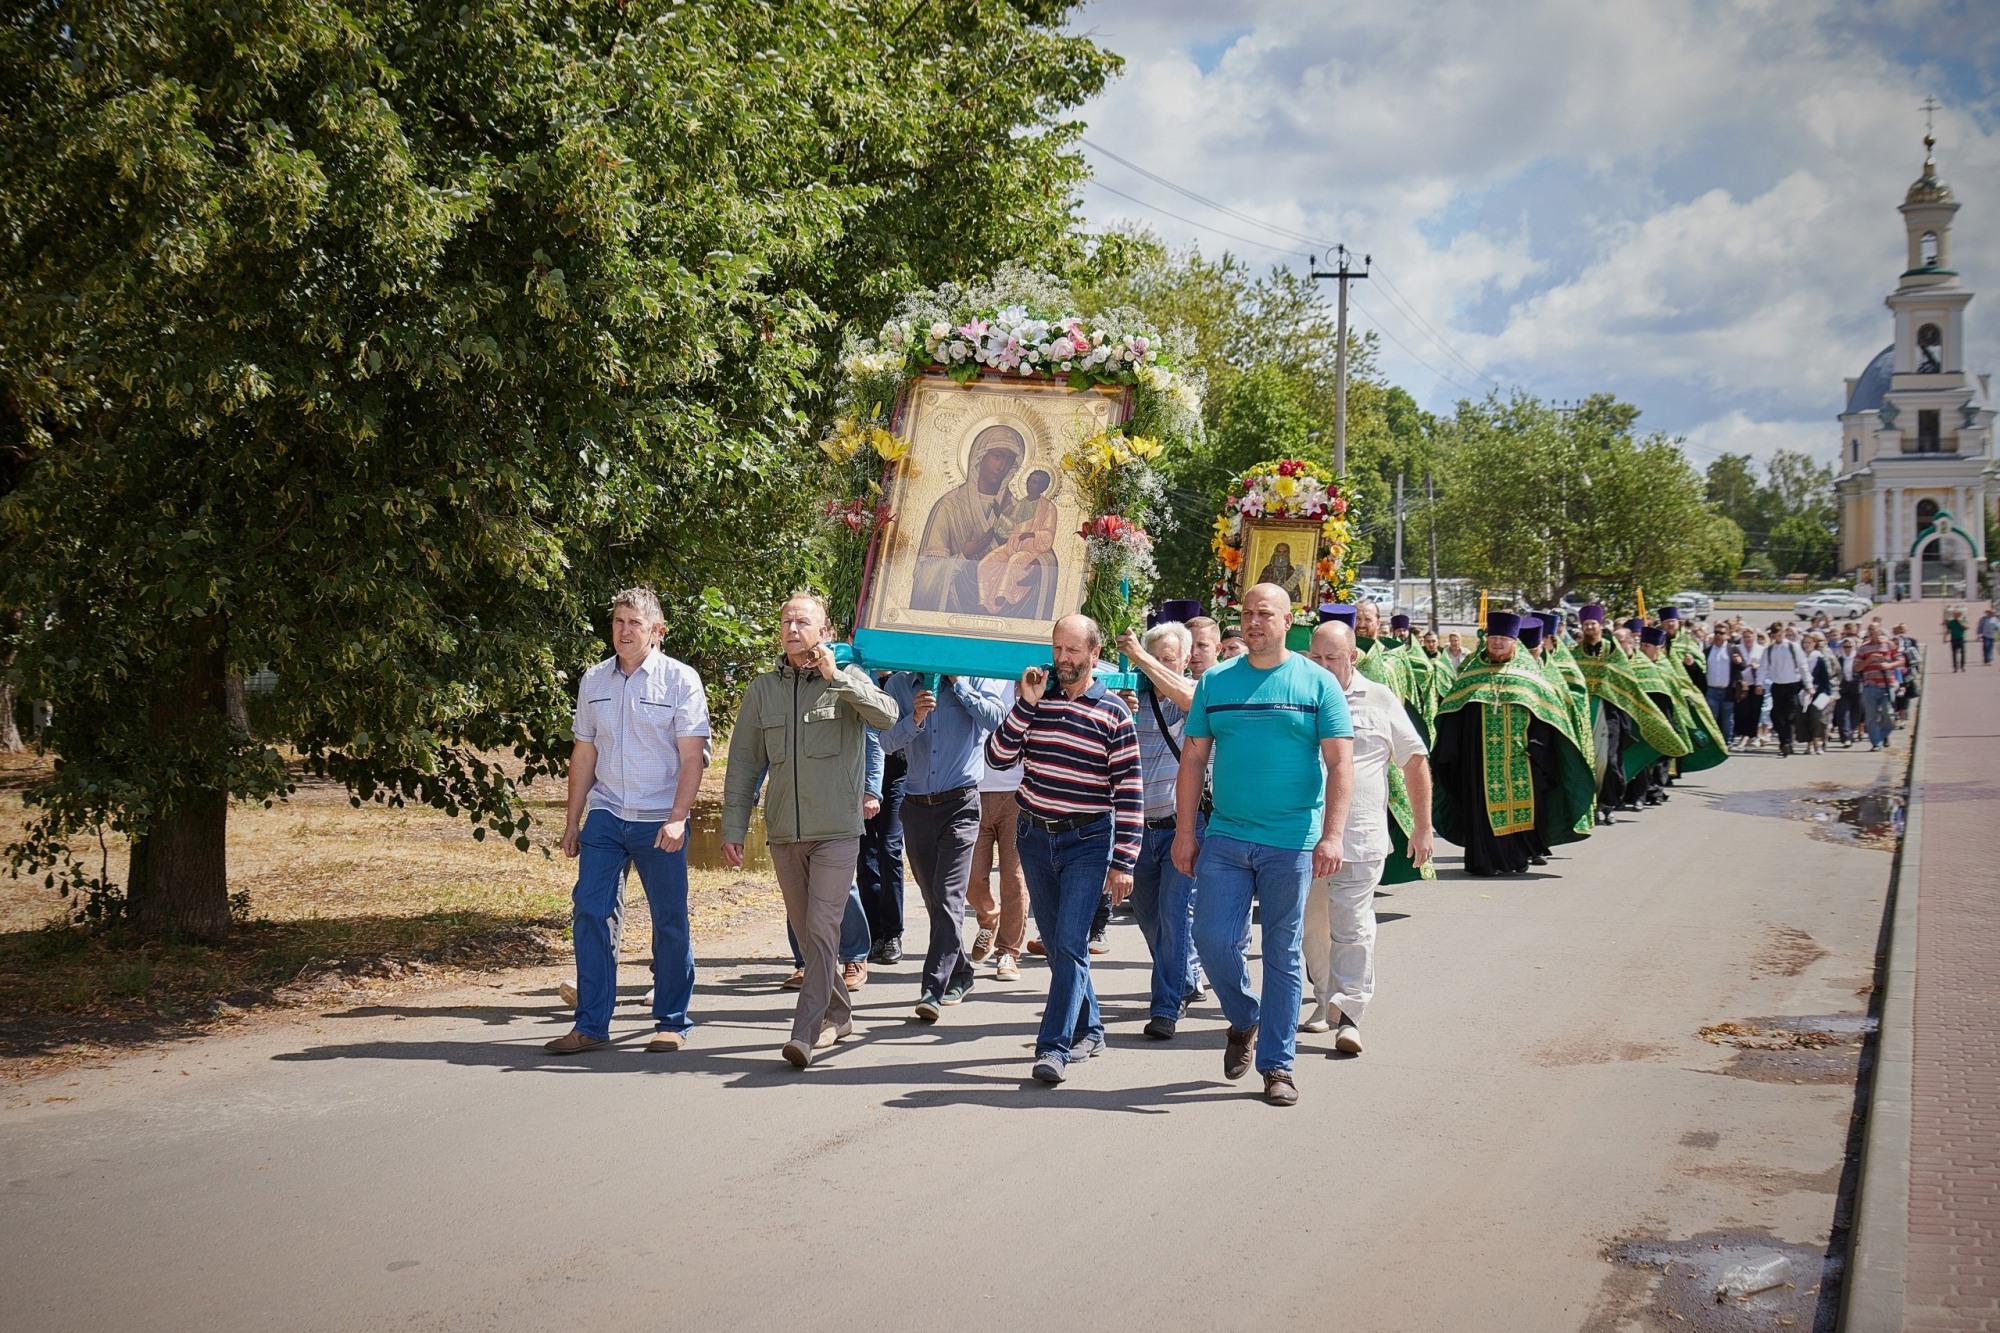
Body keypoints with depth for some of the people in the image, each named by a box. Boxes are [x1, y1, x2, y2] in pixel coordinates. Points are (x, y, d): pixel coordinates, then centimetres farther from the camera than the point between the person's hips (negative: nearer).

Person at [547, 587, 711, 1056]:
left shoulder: (680, 680, -3)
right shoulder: (594, 681, 9)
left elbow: (692, 756, -8)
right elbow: (584, 754, 14)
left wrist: (676, 819, -17)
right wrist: (572, 822, 13)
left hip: (659, 821, -3)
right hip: (604, 816, 4)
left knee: (670, 921, 4)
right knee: (590, 914, -3)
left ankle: (672, 1023, 16)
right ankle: (591, 1025, 5)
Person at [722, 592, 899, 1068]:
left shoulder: (847, 681, 0)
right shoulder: (762, 688, 8)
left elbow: (887, 716, -20)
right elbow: (743, 761, 10)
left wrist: (835, 677, -26)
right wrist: (733, 827, 5)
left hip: (836, 831, -4)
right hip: (783, 833, 4)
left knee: (822, 930, -11)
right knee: (805, 932, 12)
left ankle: (805, 1032, -12)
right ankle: (838, 1014, 28)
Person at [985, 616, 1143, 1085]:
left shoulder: (1113, 712, -5)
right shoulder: (1036, 700, 5)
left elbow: (1129, 791, -6)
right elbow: (997, 757, -4)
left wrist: (1122, 862, -11)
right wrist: (1025, 705, -14)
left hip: (1088, 840, -4)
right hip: (1035, 836, 4)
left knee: (1070, 944, -11)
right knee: (1056, 944, 12)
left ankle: (1054, 1046, -11)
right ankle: (1087, 1028, 27)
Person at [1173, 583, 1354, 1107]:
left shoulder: (1317, 683, 0)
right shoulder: (1215, 682, 7)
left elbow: (1340, 764, -3)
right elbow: (1193, 759, 9)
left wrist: (1332, 835, -13)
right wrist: (1185, 831, 2)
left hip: (1291, 843, -2)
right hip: (1224, 837, 2)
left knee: (1282, 954, 4)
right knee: (1213, 940, -3)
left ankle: (1277, 1065, 14)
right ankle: (1244, 1020, 26)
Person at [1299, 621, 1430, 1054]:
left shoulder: (1380, 701, 3)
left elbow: (1415, 762, 10)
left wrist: (1423, 827, 8)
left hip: (1359, 840, -3)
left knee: (1352, 928, -7)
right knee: (1313, 927, 12)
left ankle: (1348, 1015, -7)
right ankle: (1325, 1001, 28)